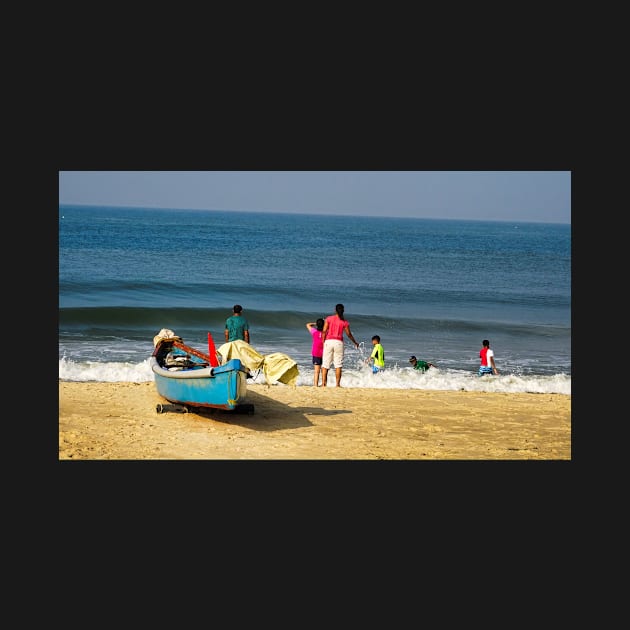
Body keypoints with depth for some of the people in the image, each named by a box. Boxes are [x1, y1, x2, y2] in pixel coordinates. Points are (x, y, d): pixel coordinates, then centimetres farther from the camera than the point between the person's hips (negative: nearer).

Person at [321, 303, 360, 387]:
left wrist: (323, 342, 3)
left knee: (325, 364, 5)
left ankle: (323, 383, 0)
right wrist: (355, 343, 22)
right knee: (338, 365, 3)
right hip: (339, 342, 0)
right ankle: (338, 384, -1)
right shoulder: (345, 322, 4)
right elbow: (348, 334, 8)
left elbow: (324, 331, -4)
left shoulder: (328, 319, 3)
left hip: (328, 341, 0)